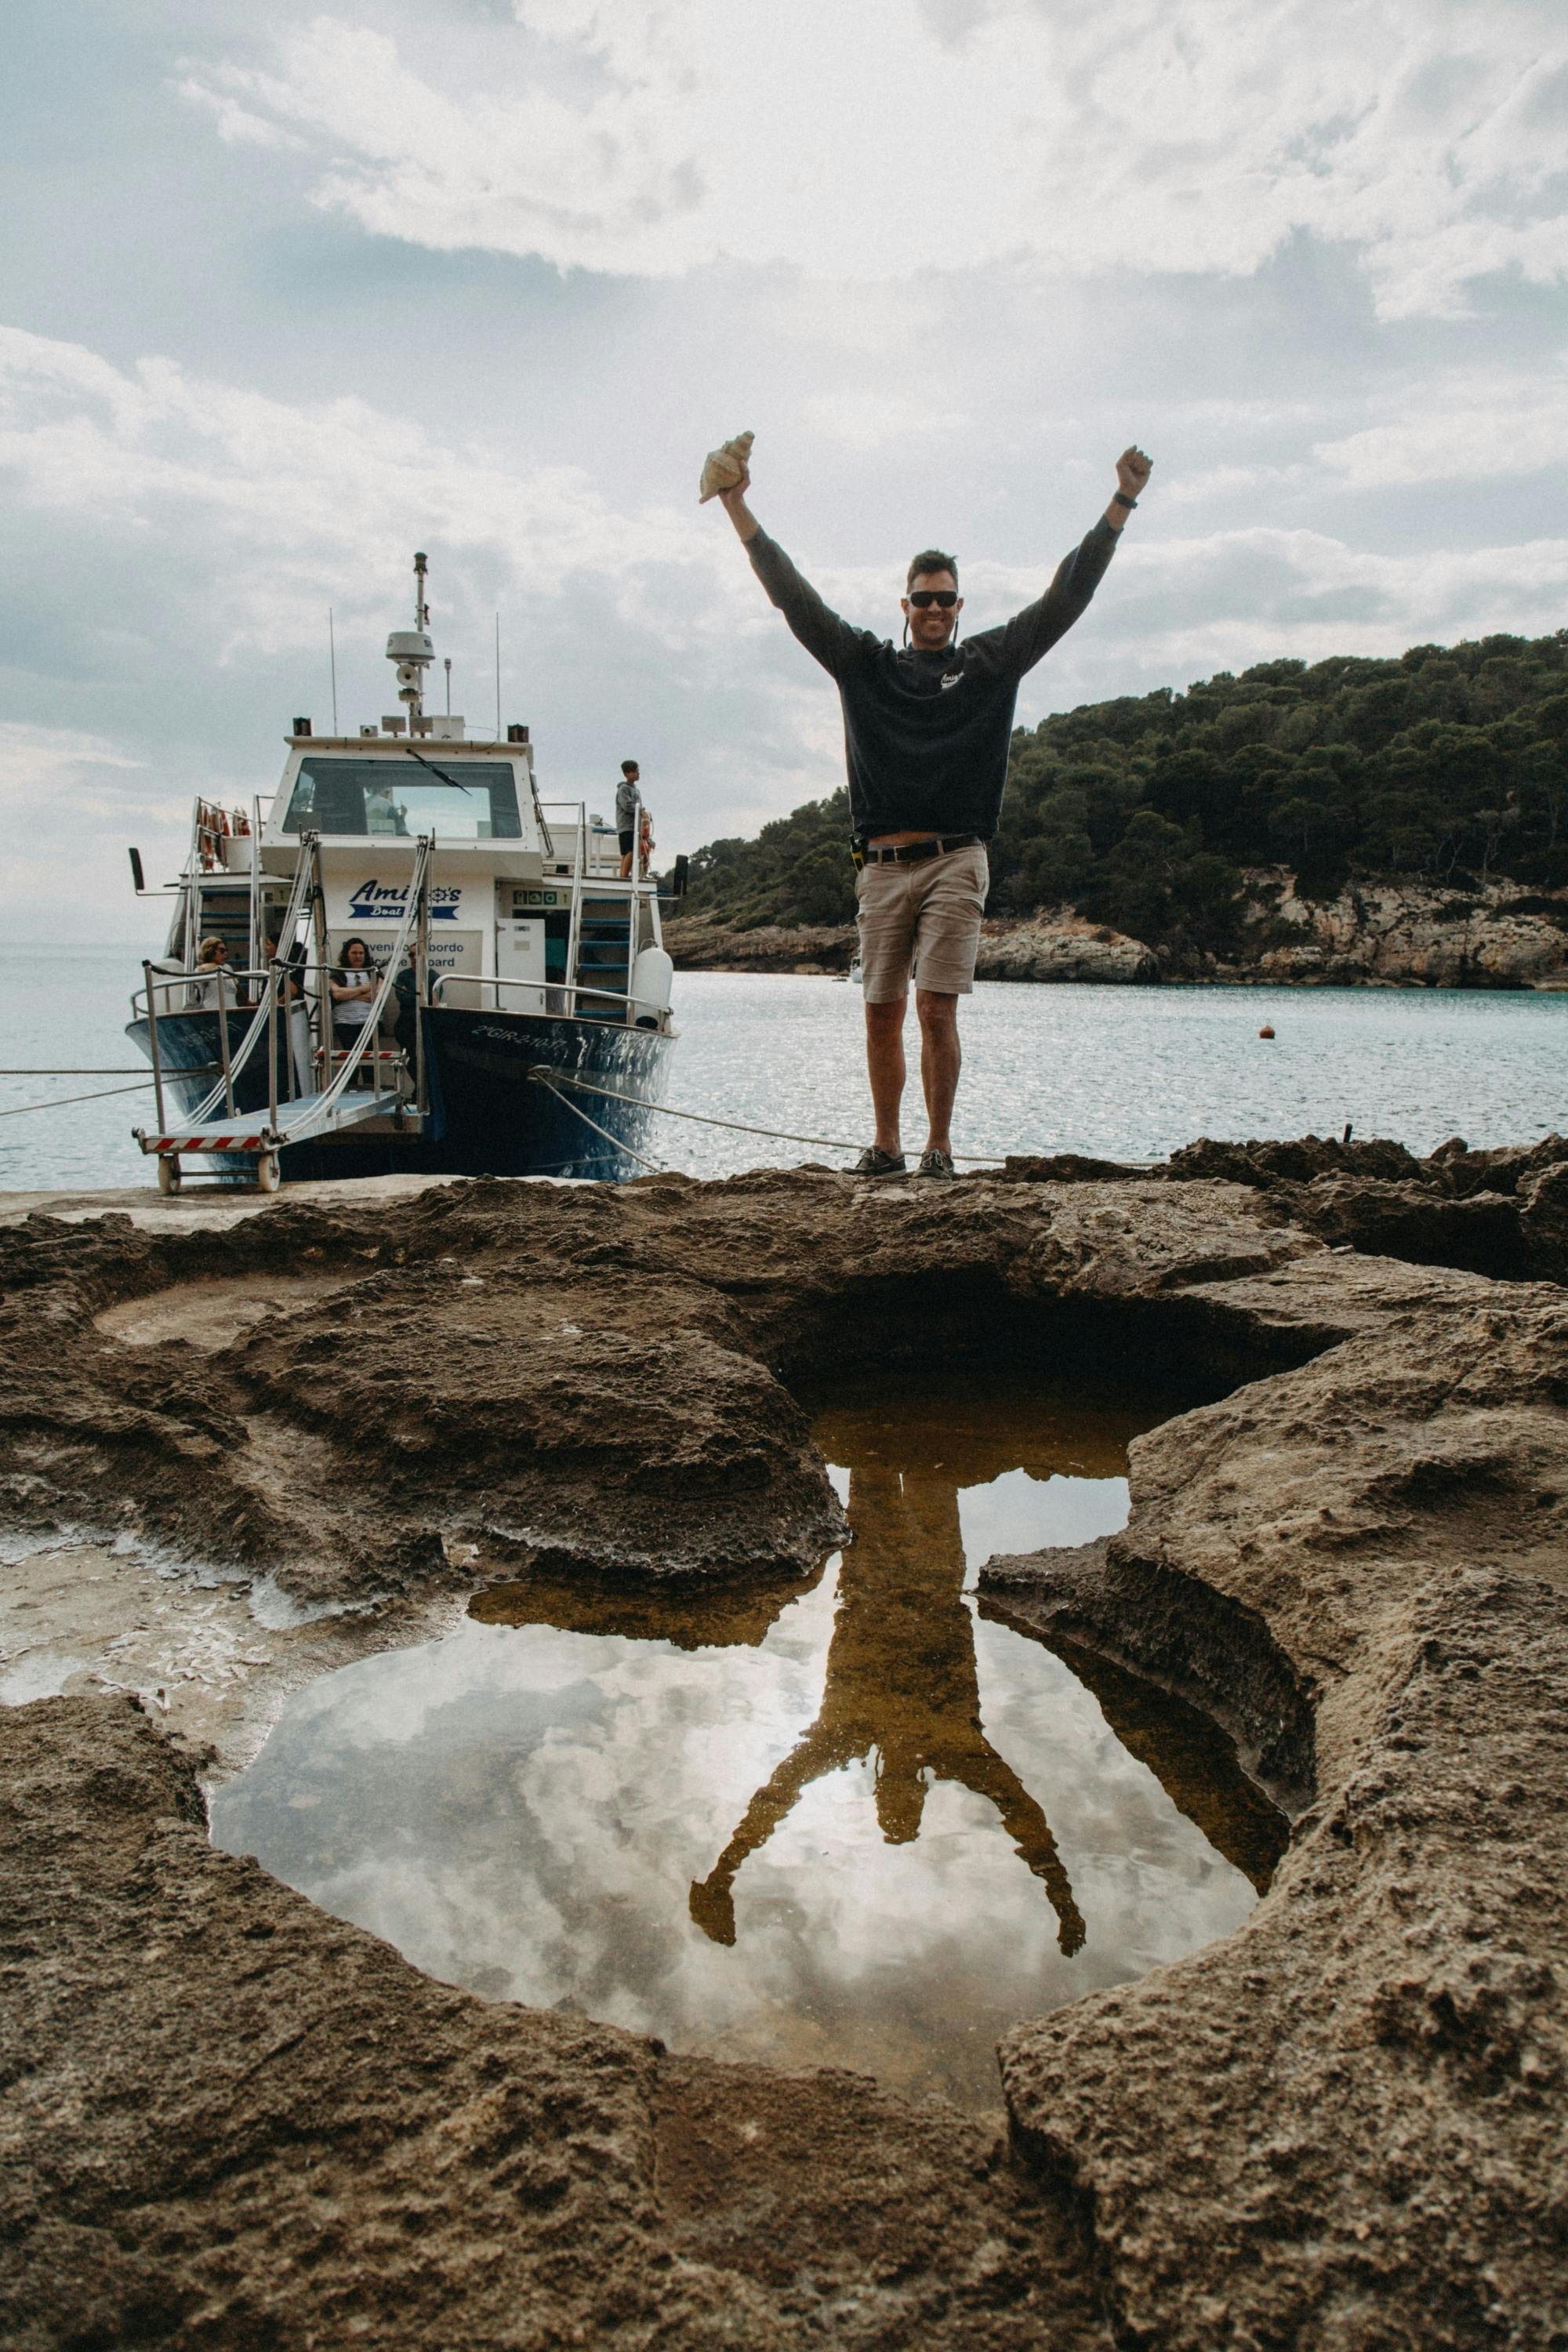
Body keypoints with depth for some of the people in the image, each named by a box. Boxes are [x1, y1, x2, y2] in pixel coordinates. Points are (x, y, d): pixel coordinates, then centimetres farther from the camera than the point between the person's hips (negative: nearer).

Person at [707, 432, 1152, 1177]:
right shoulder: (865, 663, 15)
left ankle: (939, 1147, -2)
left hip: (954, 863, -2)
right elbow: (793, 595, 11)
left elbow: (1066, 596, 9)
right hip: (882, 864, 2)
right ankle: (885, 1144, 13)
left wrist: (1121, 504, 4)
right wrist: (735, 502, 6)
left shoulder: (991, 662, 13)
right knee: (882, 1013, 4)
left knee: (936, 1012, -9)